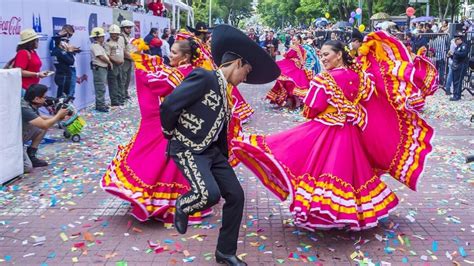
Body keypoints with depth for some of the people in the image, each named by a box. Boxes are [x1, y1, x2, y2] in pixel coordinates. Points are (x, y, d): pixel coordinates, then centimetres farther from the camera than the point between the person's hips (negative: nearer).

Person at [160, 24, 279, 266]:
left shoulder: (223, 92, 12)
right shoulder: (203, 78, -16)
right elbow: (168, 105, -20)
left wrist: (224, 158, 19)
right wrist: (170, 133, -4)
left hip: (211, 150, 9)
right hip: (187, 149, -9)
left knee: (236, 195, 3)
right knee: (210, 194, -27)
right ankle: (182, 206, 10)